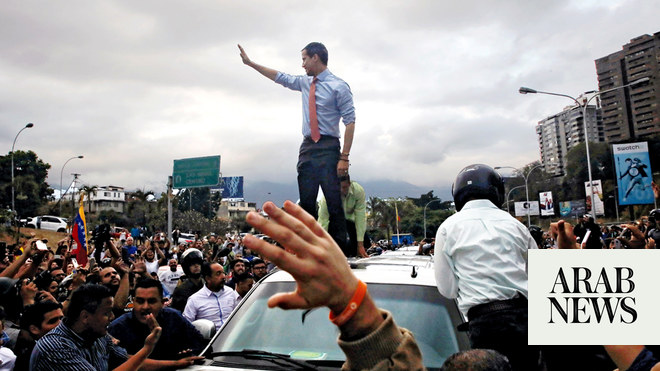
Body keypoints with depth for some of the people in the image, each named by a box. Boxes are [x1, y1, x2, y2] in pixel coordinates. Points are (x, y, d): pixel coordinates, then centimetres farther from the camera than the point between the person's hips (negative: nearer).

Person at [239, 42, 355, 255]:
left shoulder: (338, 86, -4)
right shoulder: (305, 83, 16)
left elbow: (350, 121, -9)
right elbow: (280, 77, 29)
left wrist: (344, 157, -16)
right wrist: (250, 63, 30)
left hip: (328, 149, -6)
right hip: (307, 148, 7)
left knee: (334, 202, -9)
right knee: (306, 202, 4)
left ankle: (339, 252, -4)